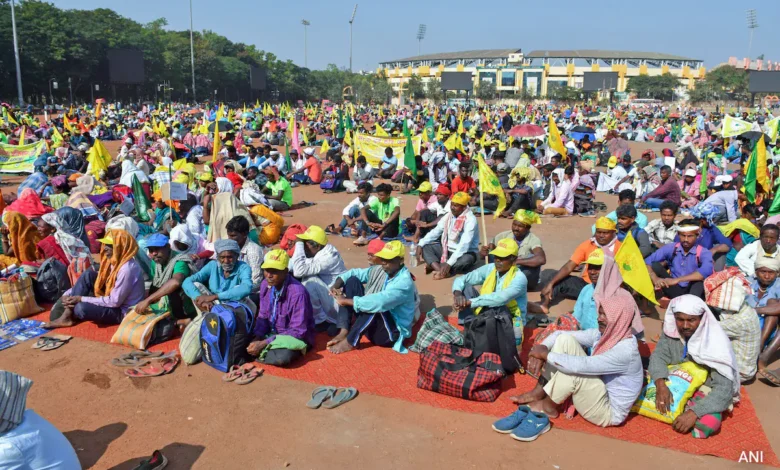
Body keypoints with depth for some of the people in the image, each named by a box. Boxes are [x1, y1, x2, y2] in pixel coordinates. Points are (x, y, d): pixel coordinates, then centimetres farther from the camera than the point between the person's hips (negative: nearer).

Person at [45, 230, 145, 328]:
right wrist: (68, 294, 0)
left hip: (123, 312, -9)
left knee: (81, 308, -28)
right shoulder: (114, 260, 2)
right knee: (88, 275, -4)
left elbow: (114, 302, -26)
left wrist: (82, 299, -20)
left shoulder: (127, 268, -28)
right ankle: (67, 314, -5)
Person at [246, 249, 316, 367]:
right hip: (272, 333, 5)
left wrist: (264, 343, -26)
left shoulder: (297, 292, -28)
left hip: (295, 337, -5)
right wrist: (257, 339, -14)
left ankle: (261, 354, -8)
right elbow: (263, 317, 6)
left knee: (282, 357, -35)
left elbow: (298, 331, -24)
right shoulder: (265, 285, -6)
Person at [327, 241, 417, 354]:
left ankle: (350, 342, -20)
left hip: (392, 333, -8)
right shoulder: (380, 271, 1)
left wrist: (346, 301, -31)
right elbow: (355, 273, 8)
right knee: (352, 280, -4)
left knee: (375, 306, -38)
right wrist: (338, 283, -14)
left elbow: (379, 302, -36)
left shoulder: (404, 283, -24)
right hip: (369, 324, 8)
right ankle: (344, 332, -14)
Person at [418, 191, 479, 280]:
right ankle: (441, 270, -33)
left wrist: (449, 263, -37)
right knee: (425, 247, -11)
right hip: (448, 250, 6)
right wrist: (420, 245, -13)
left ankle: (434, 266, -33)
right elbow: (435, 232, 2)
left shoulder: (470, 220, -22)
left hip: (465, 252, -6)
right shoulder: (448, 216, 0)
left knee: (467, 259, -39)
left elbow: (464, 245, -31)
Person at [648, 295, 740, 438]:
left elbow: (724, 388, -29)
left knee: (708, 423, -34)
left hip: (704, 391, -3)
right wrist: (660, 385, -37)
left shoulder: (715, 342, -25)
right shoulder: (671, 331, -12)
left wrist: (694, 412, -40)